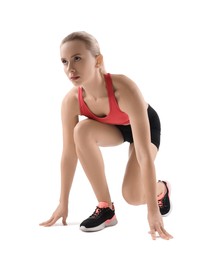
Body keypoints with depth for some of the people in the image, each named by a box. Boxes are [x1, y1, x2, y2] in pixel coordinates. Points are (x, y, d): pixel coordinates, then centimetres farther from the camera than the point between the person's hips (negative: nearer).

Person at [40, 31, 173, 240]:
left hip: (145, 125, -3)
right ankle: (105, 208, -16)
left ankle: (161, 189, 19)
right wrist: (63, 203, -11)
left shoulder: (124, 89, -43)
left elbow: (144, 154, -42)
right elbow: (69, 154, -17)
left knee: (132, 195, -21)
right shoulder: (71, 101, -28)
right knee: (82, 130, -31)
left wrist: (153, 209, -41)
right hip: (113, 127, 4)